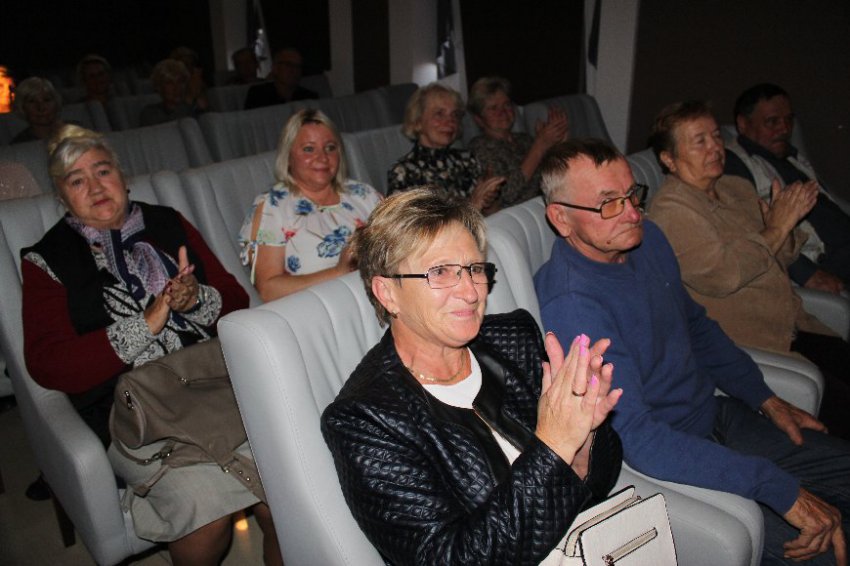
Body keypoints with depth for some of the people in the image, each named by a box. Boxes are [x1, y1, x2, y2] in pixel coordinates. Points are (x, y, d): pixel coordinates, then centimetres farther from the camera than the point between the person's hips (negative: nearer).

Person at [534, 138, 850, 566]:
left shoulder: (646, 238, -2)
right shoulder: (570, 305, -29)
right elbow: (638, 439, -32)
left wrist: (766, 399, 12)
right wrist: (781, 489, -31)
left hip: (717, 415, 9)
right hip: (659, 461, -8)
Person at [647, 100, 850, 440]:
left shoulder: (737, 189, 14)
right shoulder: (671, 210, -12)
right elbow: (721, 275, -23)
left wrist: (789, 219, 1)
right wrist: (776, 229, -12)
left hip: (794, 328, 8)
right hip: (742, 344, -8)